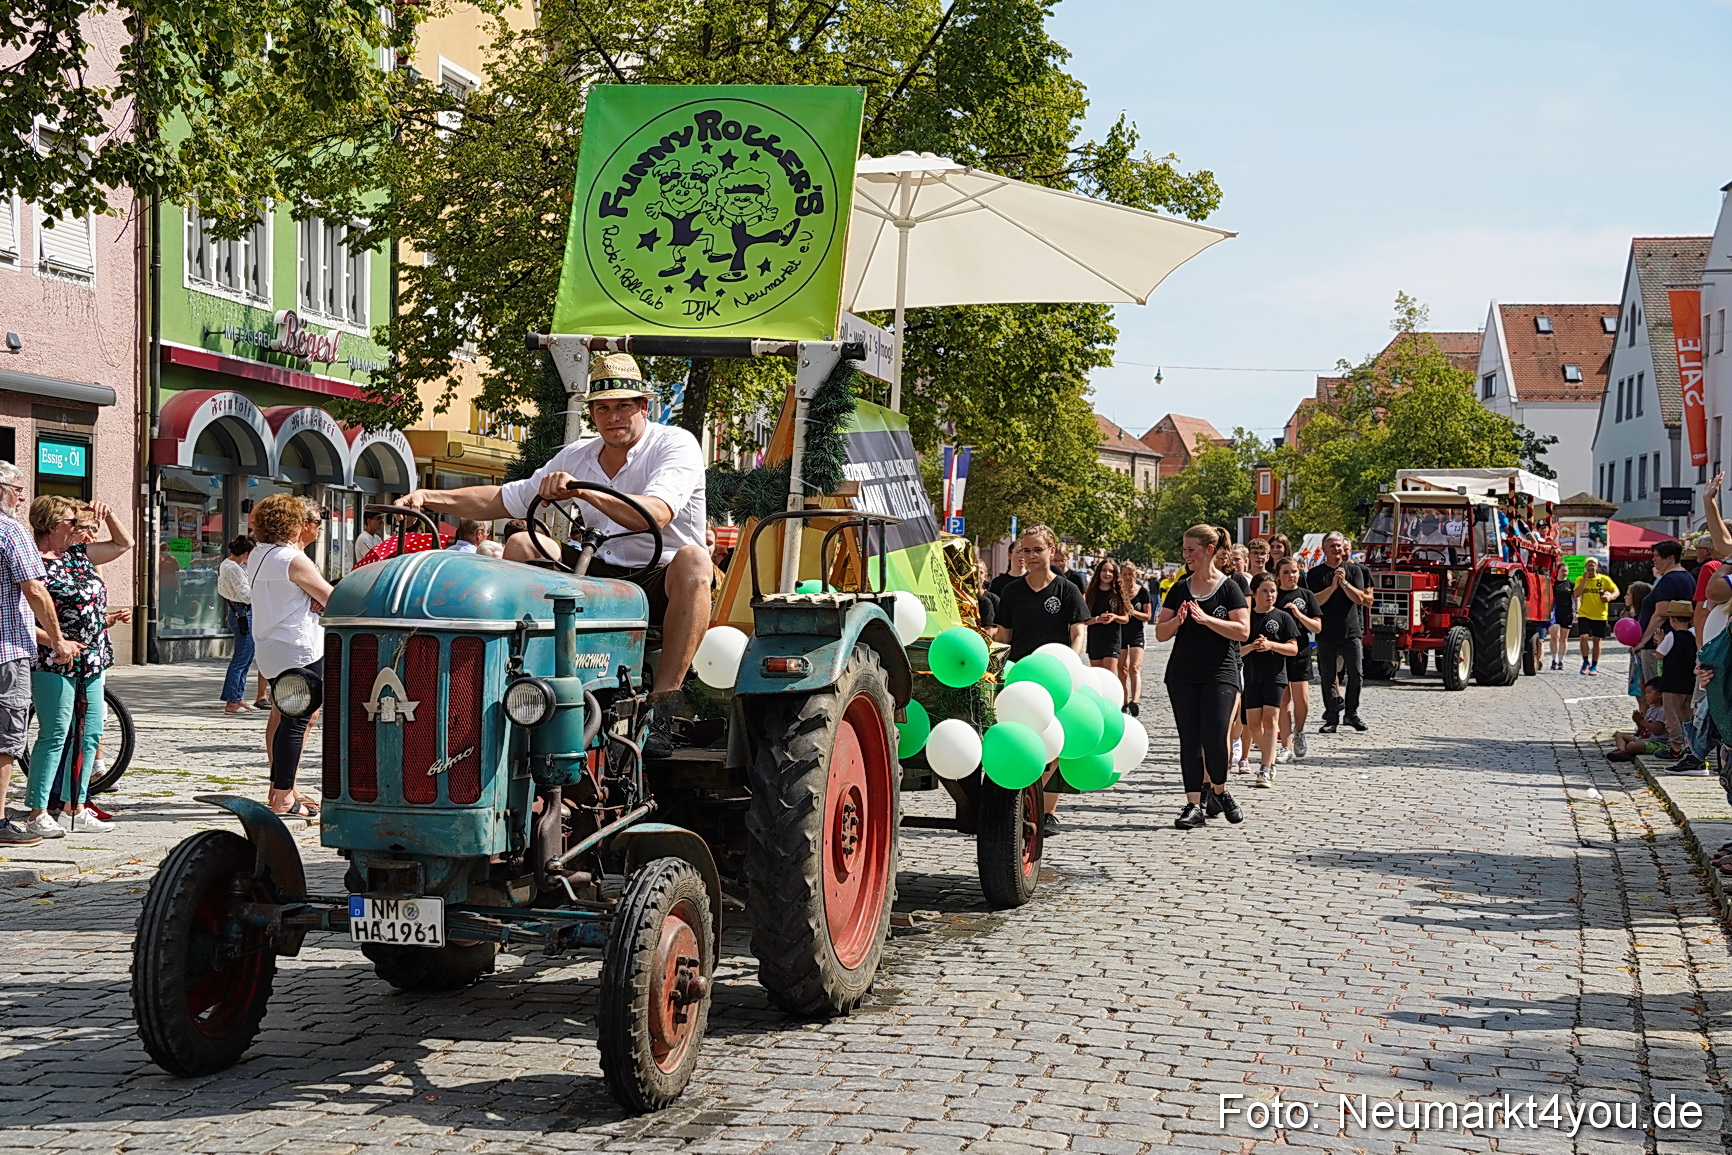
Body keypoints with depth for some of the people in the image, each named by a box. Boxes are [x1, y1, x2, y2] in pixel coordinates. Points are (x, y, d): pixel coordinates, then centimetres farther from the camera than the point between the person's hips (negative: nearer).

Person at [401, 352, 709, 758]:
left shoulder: (676, 444, -10)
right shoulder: (577, 457, 10)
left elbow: (656, 514, -30)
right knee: (521, 545, -10)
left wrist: (582, 490, -41)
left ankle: (662, 705, -42)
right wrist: (431, 497, 4)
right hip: (599, 575, 6)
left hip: (660, 581, -5)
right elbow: (503, 499, 16)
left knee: (693, 558, -38)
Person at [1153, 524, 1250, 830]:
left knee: (1214, 738, -10)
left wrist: (1206, 619, -18)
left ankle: (1219, 792, 15)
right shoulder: (1179, 589, 10)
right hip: (1182, 676, 4)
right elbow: (1160, 633, 9)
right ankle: (1194, 806, 6)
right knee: (1189, 741, 2)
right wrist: (1177, 621, -12)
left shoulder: (1229, 588, -2)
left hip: (1220, 674, -4)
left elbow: (1242, 631, -10)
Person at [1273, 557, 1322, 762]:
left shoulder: (1306, 595, 7)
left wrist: (1299, 615, -11)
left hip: (1300, 653, 0)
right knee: (1283, 700, 1)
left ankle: (1298, 733, 22)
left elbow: (1317, 627, 3)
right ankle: (1286, 747, 5)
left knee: (1302, 699, -7)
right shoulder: (1273, 597, 7)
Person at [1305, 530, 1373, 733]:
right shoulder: (1316, 573, 4)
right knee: (1328, 677, 2)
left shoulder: (1354, 570, 7)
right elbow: (1315, 601, -7)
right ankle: (1332, 718, 8)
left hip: (1351, 631, 1)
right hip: (1326, 633, -1)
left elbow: (1360, 598, -2)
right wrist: (1333, 586, -16)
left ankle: (1352, 713, 16)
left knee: (1356, 674, -1)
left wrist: (1344, 583, -15)